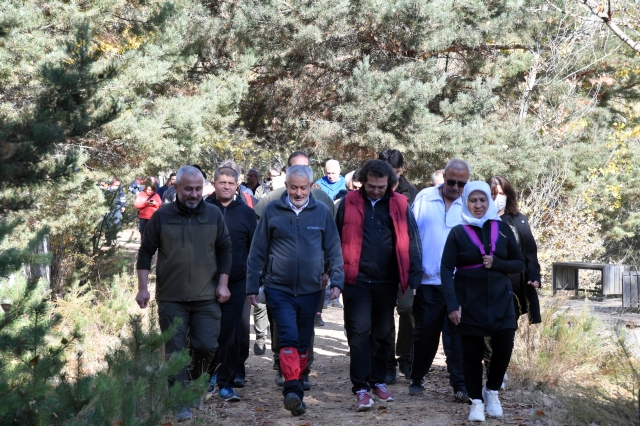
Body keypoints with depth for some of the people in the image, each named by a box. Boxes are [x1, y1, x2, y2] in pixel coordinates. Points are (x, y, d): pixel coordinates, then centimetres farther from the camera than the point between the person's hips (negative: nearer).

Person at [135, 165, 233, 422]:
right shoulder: (162, 216, -1)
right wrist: (143, 288, -2)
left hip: (206, 297, 1)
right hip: (171, 298, -1)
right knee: (175, 351, -1)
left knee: (206, 346, 0)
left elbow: (224, 250, 9)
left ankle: (192, 384, 27)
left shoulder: (214, 214, 3)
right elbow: (146, 252, 4)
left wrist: (223, 284, 1)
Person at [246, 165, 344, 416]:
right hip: (279, 289, -2)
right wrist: (252, 287, 3)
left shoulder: (322, 213, 2)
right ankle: (293, 389, -23)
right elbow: (258, 252, 4)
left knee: (303, 342, 12)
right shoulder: (272, 211, -1)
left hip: (310, 290, 2)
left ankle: (295, 388, 26)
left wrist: (336, 281, -5)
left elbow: (333, 251, 6)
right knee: (288, 337, -17)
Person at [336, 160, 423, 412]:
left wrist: (413, 278, -3)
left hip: (387, 281, 2)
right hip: (356, 280, -2)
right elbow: (336, 239, 5)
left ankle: (378, 381, 26)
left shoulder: (399, 206, 2)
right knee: (359, 332, -6)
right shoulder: (349, 204, 0)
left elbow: (411, 243, 2)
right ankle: (361, 388, -5)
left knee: (382, 333, 13)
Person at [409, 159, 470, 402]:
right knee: (425, 332, 9)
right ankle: (417, 379, 25)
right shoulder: (424, 198, 3)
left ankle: (459, 385, 6)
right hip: (427, 281, 0)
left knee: (457, 335, 0)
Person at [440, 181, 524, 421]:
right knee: (472, 354, 2)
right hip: (469, 304, -2)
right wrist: (452, 304, -16)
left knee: (504, 348, -5)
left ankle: (492, 391, 20)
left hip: (500, 301, 2)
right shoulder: (458, 233, -1)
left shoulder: (503, 229, 5)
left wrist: (496, 263, -12)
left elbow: (520, 264, 8)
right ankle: (476, 401, 15)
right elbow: (446, 269, -6)